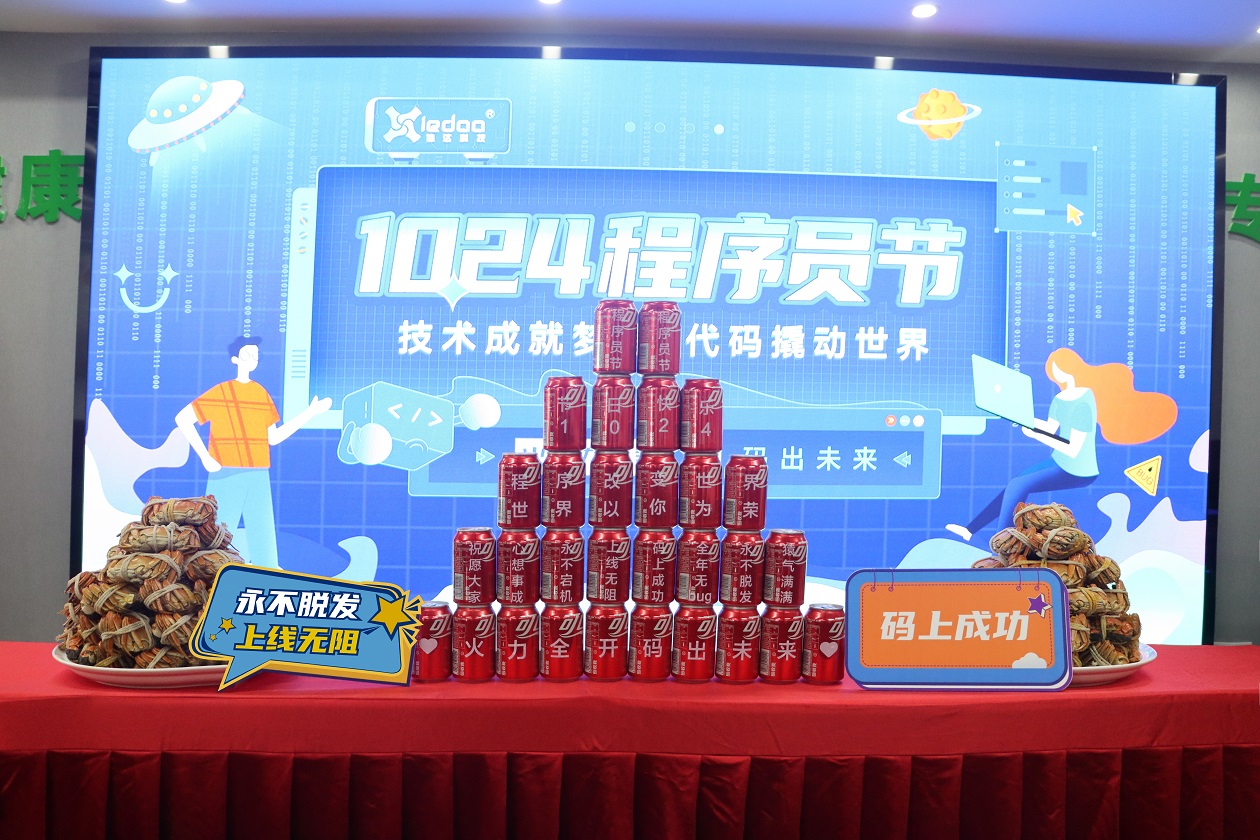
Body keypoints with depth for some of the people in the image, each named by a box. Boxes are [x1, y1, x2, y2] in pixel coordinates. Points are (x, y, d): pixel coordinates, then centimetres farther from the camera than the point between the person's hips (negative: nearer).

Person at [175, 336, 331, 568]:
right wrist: (205, 457, -12)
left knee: (264, 544, 5)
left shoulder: (262, 394, 12)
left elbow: (273, 438, 13)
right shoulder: (220, 392, -2)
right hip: (226, 477, -4)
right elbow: (182, 418, -5)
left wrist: (310, 412, 10)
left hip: (258, 479, 4)